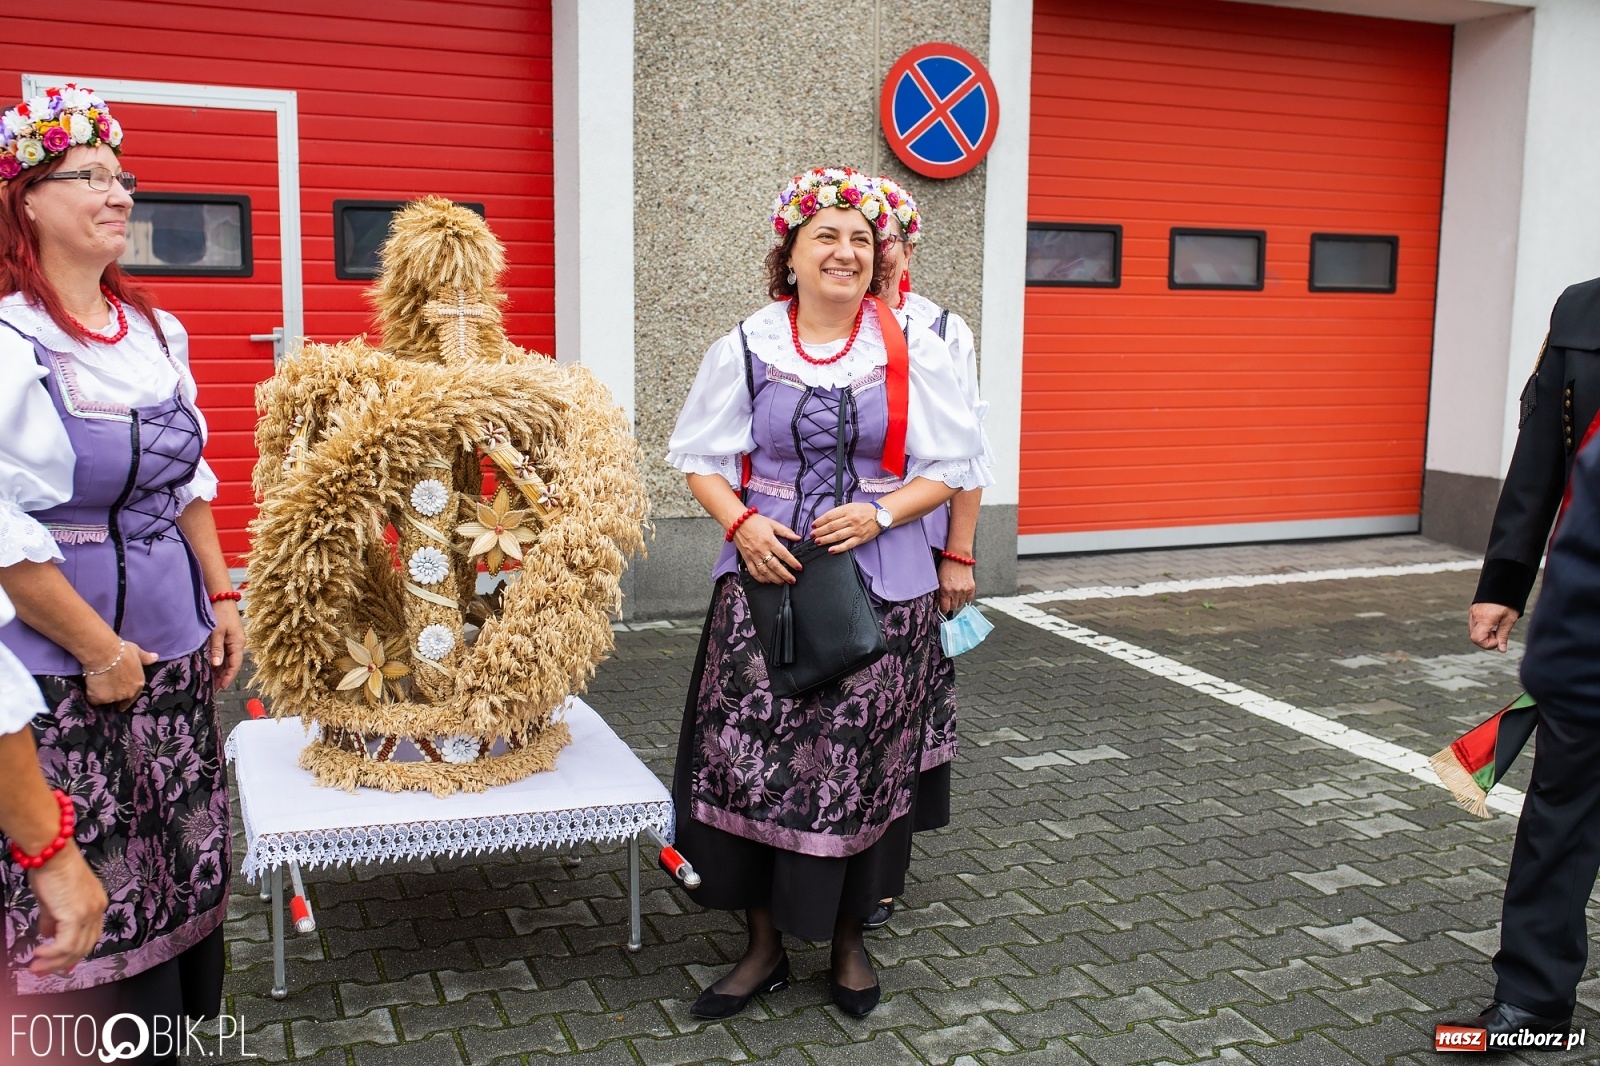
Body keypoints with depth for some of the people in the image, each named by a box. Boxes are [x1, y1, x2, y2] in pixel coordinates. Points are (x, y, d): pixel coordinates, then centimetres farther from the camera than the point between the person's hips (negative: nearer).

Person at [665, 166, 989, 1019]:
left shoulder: (912, 352, 1)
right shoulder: (745, 348, 3)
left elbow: (953, 465, 3)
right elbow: (700, 457, 8)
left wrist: (881, 513, -13)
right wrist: (742, 523, -11)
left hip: (879, 586, 0)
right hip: (766, 574, 1)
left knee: (858, 766, 5)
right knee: (747, 757, -2)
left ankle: (848, 938, 28)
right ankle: (763, 946, 18)